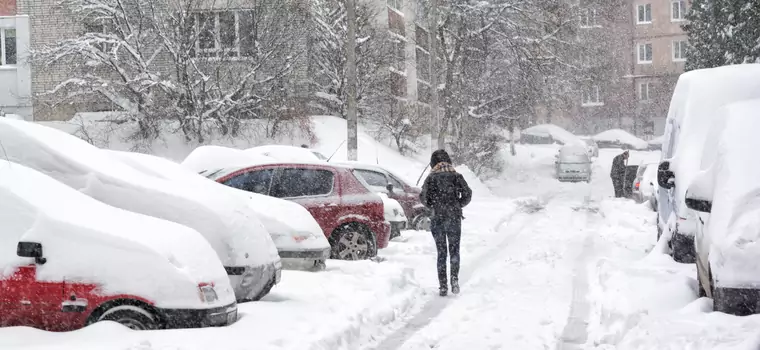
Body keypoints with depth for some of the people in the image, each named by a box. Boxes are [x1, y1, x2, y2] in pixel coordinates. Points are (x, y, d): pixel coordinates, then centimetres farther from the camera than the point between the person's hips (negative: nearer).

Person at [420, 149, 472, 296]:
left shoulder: (431, 178, 1)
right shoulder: (456, 176, 1)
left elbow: (423, 198, -5)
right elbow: (467, 194, -5)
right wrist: (457, 206, 10)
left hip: (437, 219, 0)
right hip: (454, 219, 0)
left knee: (441, 253, 8)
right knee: (454, 251, 11)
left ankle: (443, 286, 4)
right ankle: (454, 277, -10)